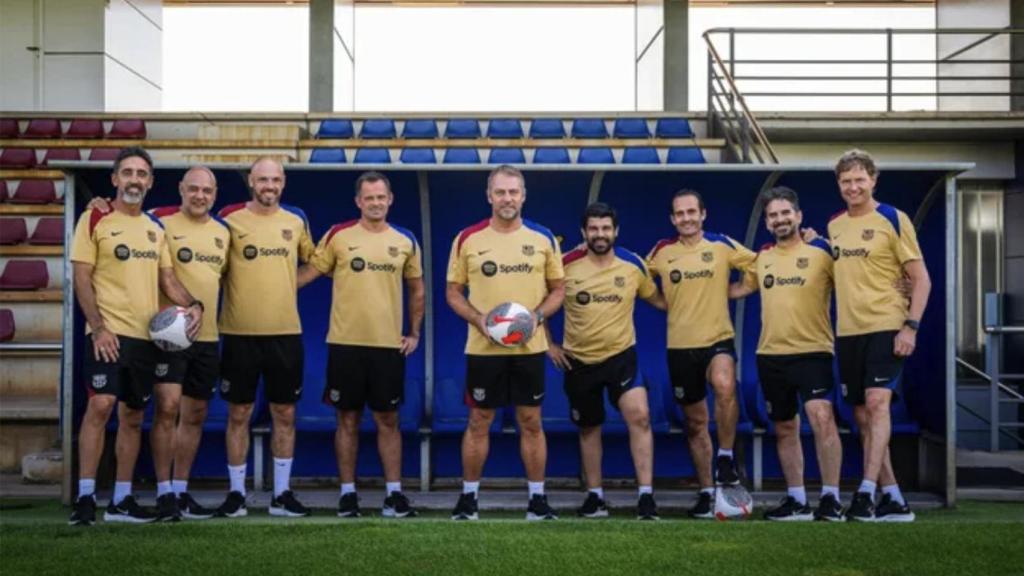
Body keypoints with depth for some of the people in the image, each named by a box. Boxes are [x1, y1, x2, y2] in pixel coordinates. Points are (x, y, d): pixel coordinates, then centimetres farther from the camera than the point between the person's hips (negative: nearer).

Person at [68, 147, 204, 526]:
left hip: (147, 335, 6)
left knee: (133, 416, 9)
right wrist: (98, 327, -17)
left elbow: (167, 278, 16)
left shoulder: (156, 228, 14)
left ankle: (121, 500, 17)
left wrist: (193, 305, -4)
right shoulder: (95, 220, -2)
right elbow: (81, 278, -7)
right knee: (100, 406, -17)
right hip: (109, 332, -6)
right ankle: (85, 497, -9)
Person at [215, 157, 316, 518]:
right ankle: (236, 493, 15)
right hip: (240, 333, -2)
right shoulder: (230, 219, -2)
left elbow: (312, 260, 22)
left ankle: (282, 494, 17)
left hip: (286, 332, 3)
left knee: (285, 414, 7)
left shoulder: (297, 221, 8)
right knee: (238, 414, 4)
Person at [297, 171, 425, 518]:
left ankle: (394, 493, 11)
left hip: (389, 345, 1)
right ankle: (348, 492, 14)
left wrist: (415, 333, 9)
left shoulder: (405, 241, 6)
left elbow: (417, 290, 16)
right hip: (345, 343, -1)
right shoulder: (338, 235, 0)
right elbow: (310, 271, 1)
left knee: (388, 419, 5)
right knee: (347, 419, 5)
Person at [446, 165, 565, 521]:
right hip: (483, 347, -1)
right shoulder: (467, 239, -1)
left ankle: (537, 498, 15)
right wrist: (478, 319, -12)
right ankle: (468, 497, 17)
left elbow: (558, 289, 8)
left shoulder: (543, 238, 2)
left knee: (531, 422, 6)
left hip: (530, 347, 1)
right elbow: (453, 291, 4)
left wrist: (537, 315, -10)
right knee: (478, 422, 6)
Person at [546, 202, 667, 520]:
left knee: (640, 416, -18)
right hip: (578, 359, 1)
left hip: (621, 354, 0)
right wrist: (548, 344, 2)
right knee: (589, 428, 11)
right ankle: (595, 496, 26)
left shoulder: (633, 264, -4)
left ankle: (646, 495, -13)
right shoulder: (566, 265, -8)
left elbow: (657, 299, 12)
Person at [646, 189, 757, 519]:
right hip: (680, 346, 2)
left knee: (724, 386, -33)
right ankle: (706, 491, 22)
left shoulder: (722, 245, -1)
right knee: (695, 422, 10)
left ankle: (726, 457, -13)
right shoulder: (662, 251, 4)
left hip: (719, 339, -2)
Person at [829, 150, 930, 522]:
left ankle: (866, 493, -21)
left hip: (886, 327, -6)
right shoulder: (833, 226, 11)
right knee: (863, 417, 7)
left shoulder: (893, 220, -5)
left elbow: (921, 279, -6)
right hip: (848, 332, 6)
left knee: (877, 403, -20)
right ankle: (893, 499, 16)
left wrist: (911, 326, -14)